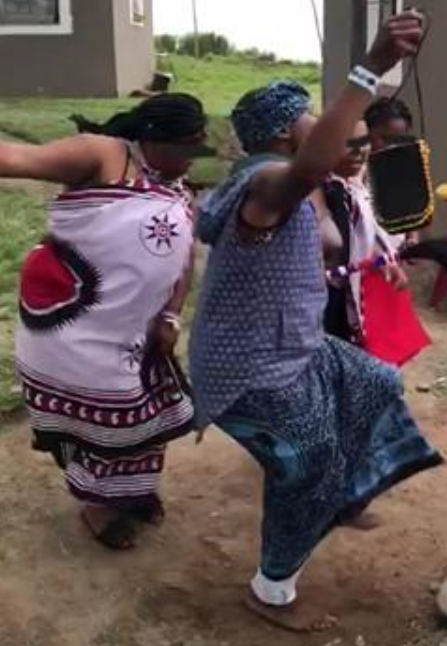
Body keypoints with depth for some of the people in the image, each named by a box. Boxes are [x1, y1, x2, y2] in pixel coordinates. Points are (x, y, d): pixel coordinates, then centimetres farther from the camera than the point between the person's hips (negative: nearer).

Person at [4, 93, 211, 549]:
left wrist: (170, 317, 1)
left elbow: (184, 264, 14)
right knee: (96, 414, 5)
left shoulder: (180, 198, 12)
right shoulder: (103, 157, -12)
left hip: (131, 330, 8)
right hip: (72, 323, -7)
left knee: (140, 409, 18)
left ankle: (129, 487, 44)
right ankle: (97, 501, 31)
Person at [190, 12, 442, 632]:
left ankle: (343, 499, 39)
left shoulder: (262, 181, 10)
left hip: (285, 350, 11)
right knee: (309, 473, 4)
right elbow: (311, 168, -50)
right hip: (255, 370, -11)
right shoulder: (266, 180, -25)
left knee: (375, 385, 22)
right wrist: (371, 70, -51)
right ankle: (271, 592, 27)